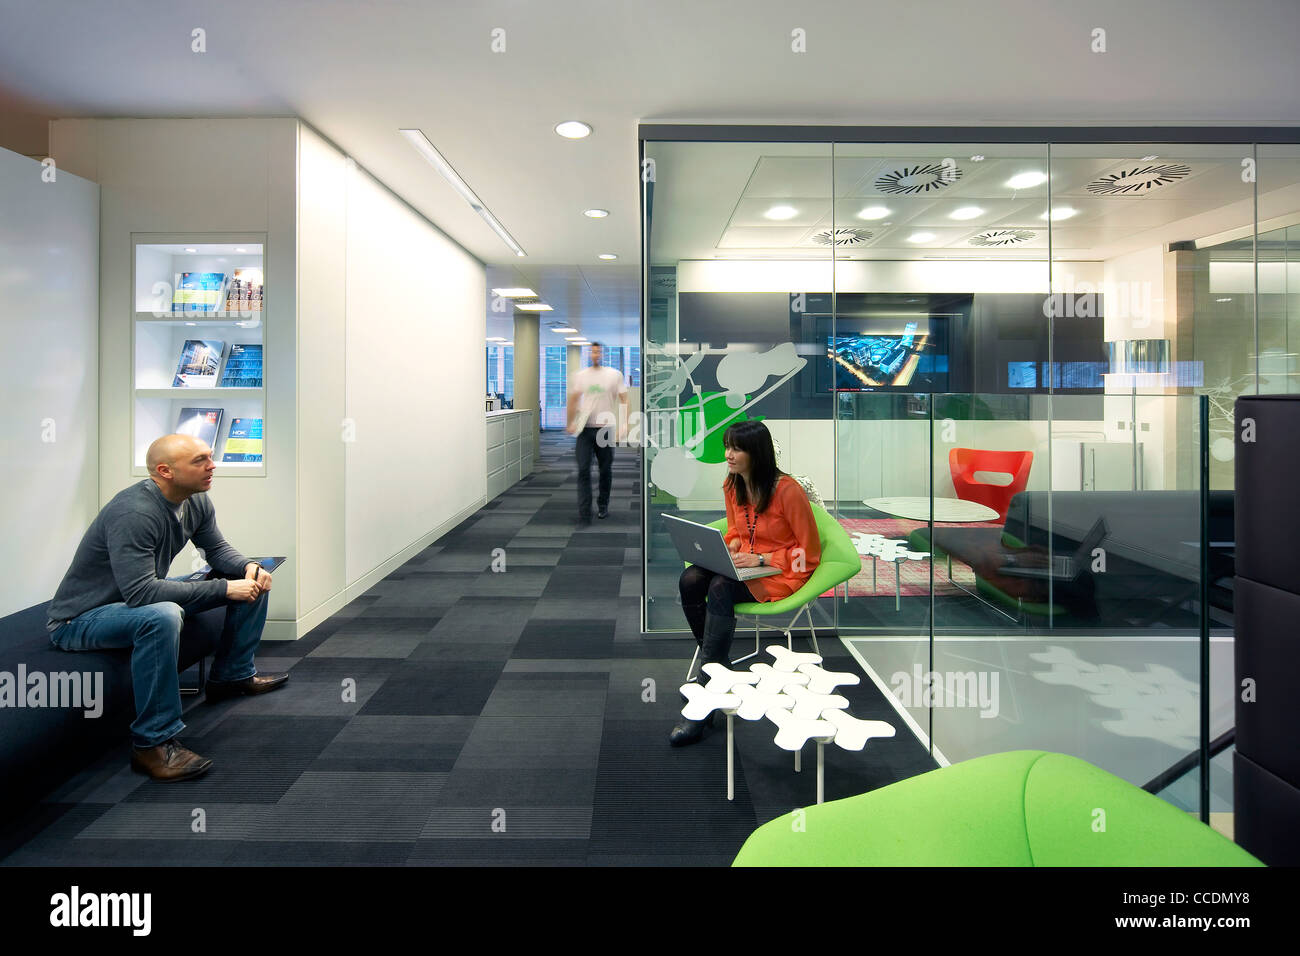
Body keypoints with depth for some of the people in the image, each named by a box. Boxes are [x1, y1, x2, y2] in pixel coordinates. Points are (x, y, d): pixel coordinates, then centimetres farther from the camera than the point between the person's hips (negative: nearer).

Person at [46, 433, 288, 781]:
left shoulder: (196, 502, -6)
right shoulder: (133, 513, -32)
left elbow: (217, 549, 7)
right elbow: (141, 593, -37)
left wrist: (249, 567, -15)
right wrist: (224, 589, -35)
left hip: (140, 595, 9)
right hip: (81, 618, -9)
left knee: (252, 581, 4)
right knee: (161, 616, -42)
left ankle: (233, 675, 20)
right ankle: (153, 743, -29)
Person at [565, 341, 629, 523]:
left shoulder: (615, 374, 2)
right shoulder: (580, 375, 9)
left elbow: (624, 400, 0)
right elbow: (573, 400, 13)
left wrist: (624, 425, -10)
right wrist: (570, 424, 6)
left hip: (606, 428, -1)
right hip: (585, 428, 1)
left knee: (606, 470, 9)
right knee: (583, 470, -7)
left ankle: (603, 506, 26)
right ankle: (584, 512, -7)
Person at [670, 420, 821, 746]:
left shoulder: (787, 490, -16)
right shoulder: (732, 486, 5)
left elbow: (808, 551, -10)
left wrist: (760, 559, -19)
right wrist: (727, 549, -4)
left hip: (781, 572, -6)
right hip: (743, 566, 7)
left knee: (720, 588, -35)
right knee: (690, 579, -25)